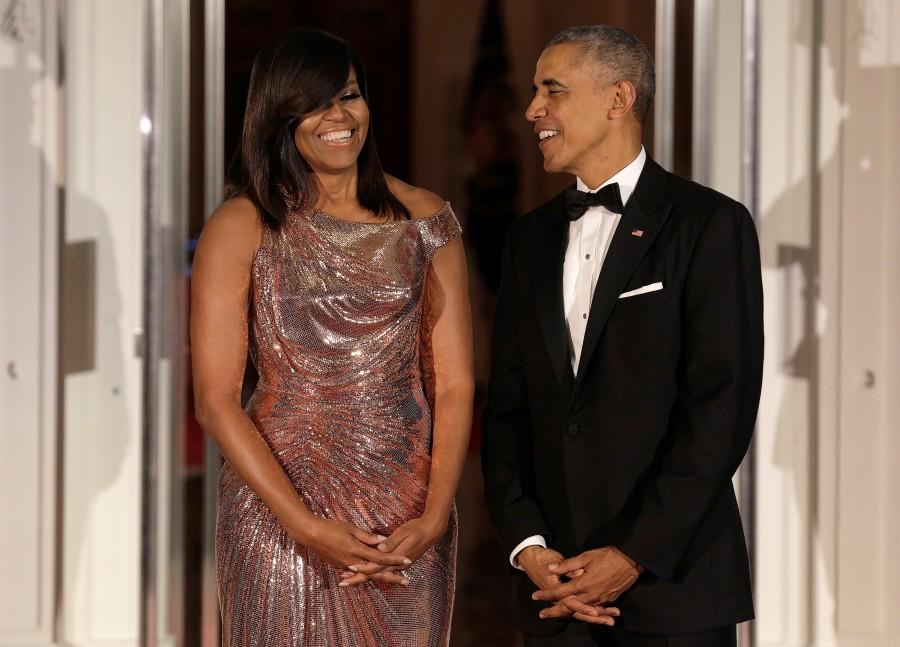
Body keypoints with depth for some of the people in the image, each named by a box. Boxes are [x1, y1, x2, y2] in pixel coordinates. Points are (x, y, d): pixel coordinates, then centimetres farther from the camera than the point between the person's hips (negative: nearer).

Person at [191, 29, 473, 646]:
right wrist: (310, 528, -15)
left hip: (408, 514, 2)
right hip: (281, 501, -2)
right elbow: (216, 400, -7)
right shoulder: (241, 227, -4)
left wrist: (434, 517, -10)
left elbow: (453, 383, 2)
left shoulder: (424, 218, 4)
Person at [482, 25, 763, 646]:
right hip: (555, 581, 5)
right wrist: (527, 544, -4)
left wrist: (635, 555, -14)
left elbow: (722, 408, -11)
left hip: (672, 576, -5)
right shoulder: (532, 237, 13)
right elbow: (509, 407, 10)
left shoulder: (711, 224, -4)